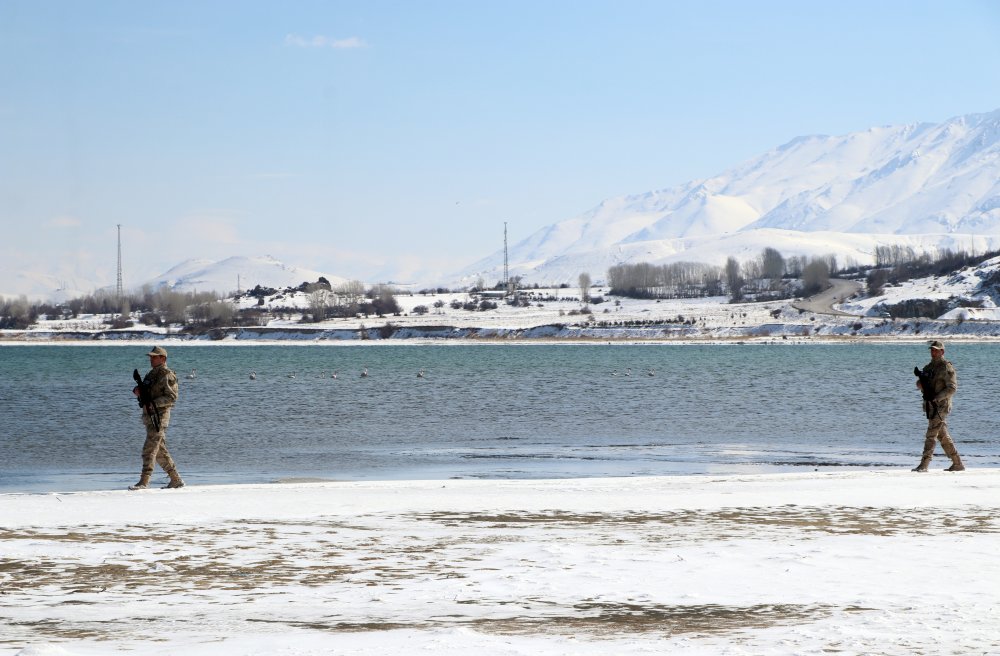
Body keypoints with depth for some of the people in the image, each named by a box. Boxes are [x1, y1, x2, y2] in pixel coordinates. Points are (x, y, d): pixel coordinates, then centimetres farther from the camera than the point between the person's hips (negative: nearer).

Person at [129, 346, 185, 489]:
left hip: (159, 417, -9)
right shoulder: (151, 374, 18)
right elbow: (143, 390, 22)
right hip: (149, 417, 9)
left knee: (149, 450, -12)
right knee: (160, 452, 11)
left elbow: (171, 398, -16)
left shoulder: (167, 376, -10)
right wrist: (137, 390, -2)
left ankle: (144, 482, -13)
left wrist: (153, 403, -24)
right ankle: (176, 480, 17)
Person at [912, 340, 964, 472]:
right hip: (931, 406, 8)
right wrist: (921, 384, -8)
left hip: (941, 405, -8)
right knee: (943, 436, 11)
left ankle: (923, 465, -13)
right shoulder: (929, 367, 16)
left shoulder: (946, 368, -9)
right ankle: (957, 464, 18)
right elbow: (919, 383, 17)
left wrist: (935, 397, -20)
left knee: (931, 435, -12)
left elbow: (952, 388, -14)